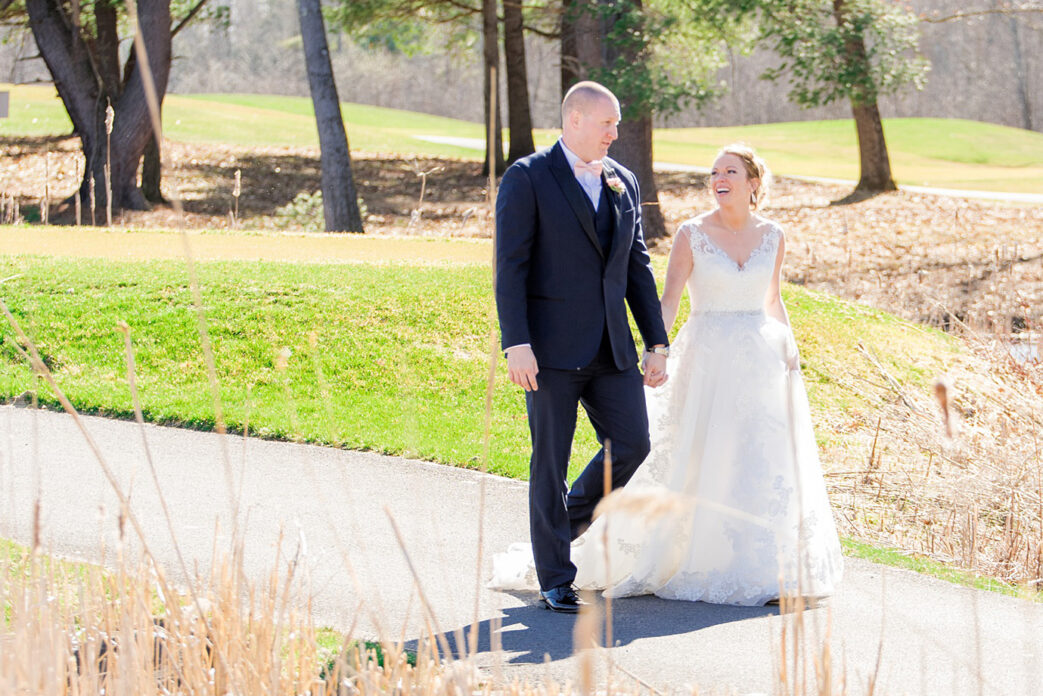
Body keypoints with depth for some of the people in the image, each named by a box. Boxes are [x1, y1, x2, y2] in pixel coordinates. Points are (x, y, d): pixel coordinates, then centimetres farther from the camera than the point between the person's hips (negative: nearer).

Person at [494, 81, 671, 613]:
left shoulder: (623, 183, 12)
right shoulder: (526, 179, -6)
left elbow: (638, 268, 15)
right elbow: (510, 266, -10)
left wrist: (657, 344, 10)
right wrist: (516, 344, -18)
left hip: (610, 348, 6)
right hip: (550, 347, -6)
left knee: (631, 444, -1)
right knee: (551, 460, -1)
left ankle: (565, 521, 25)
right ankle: (555, 583, 7)